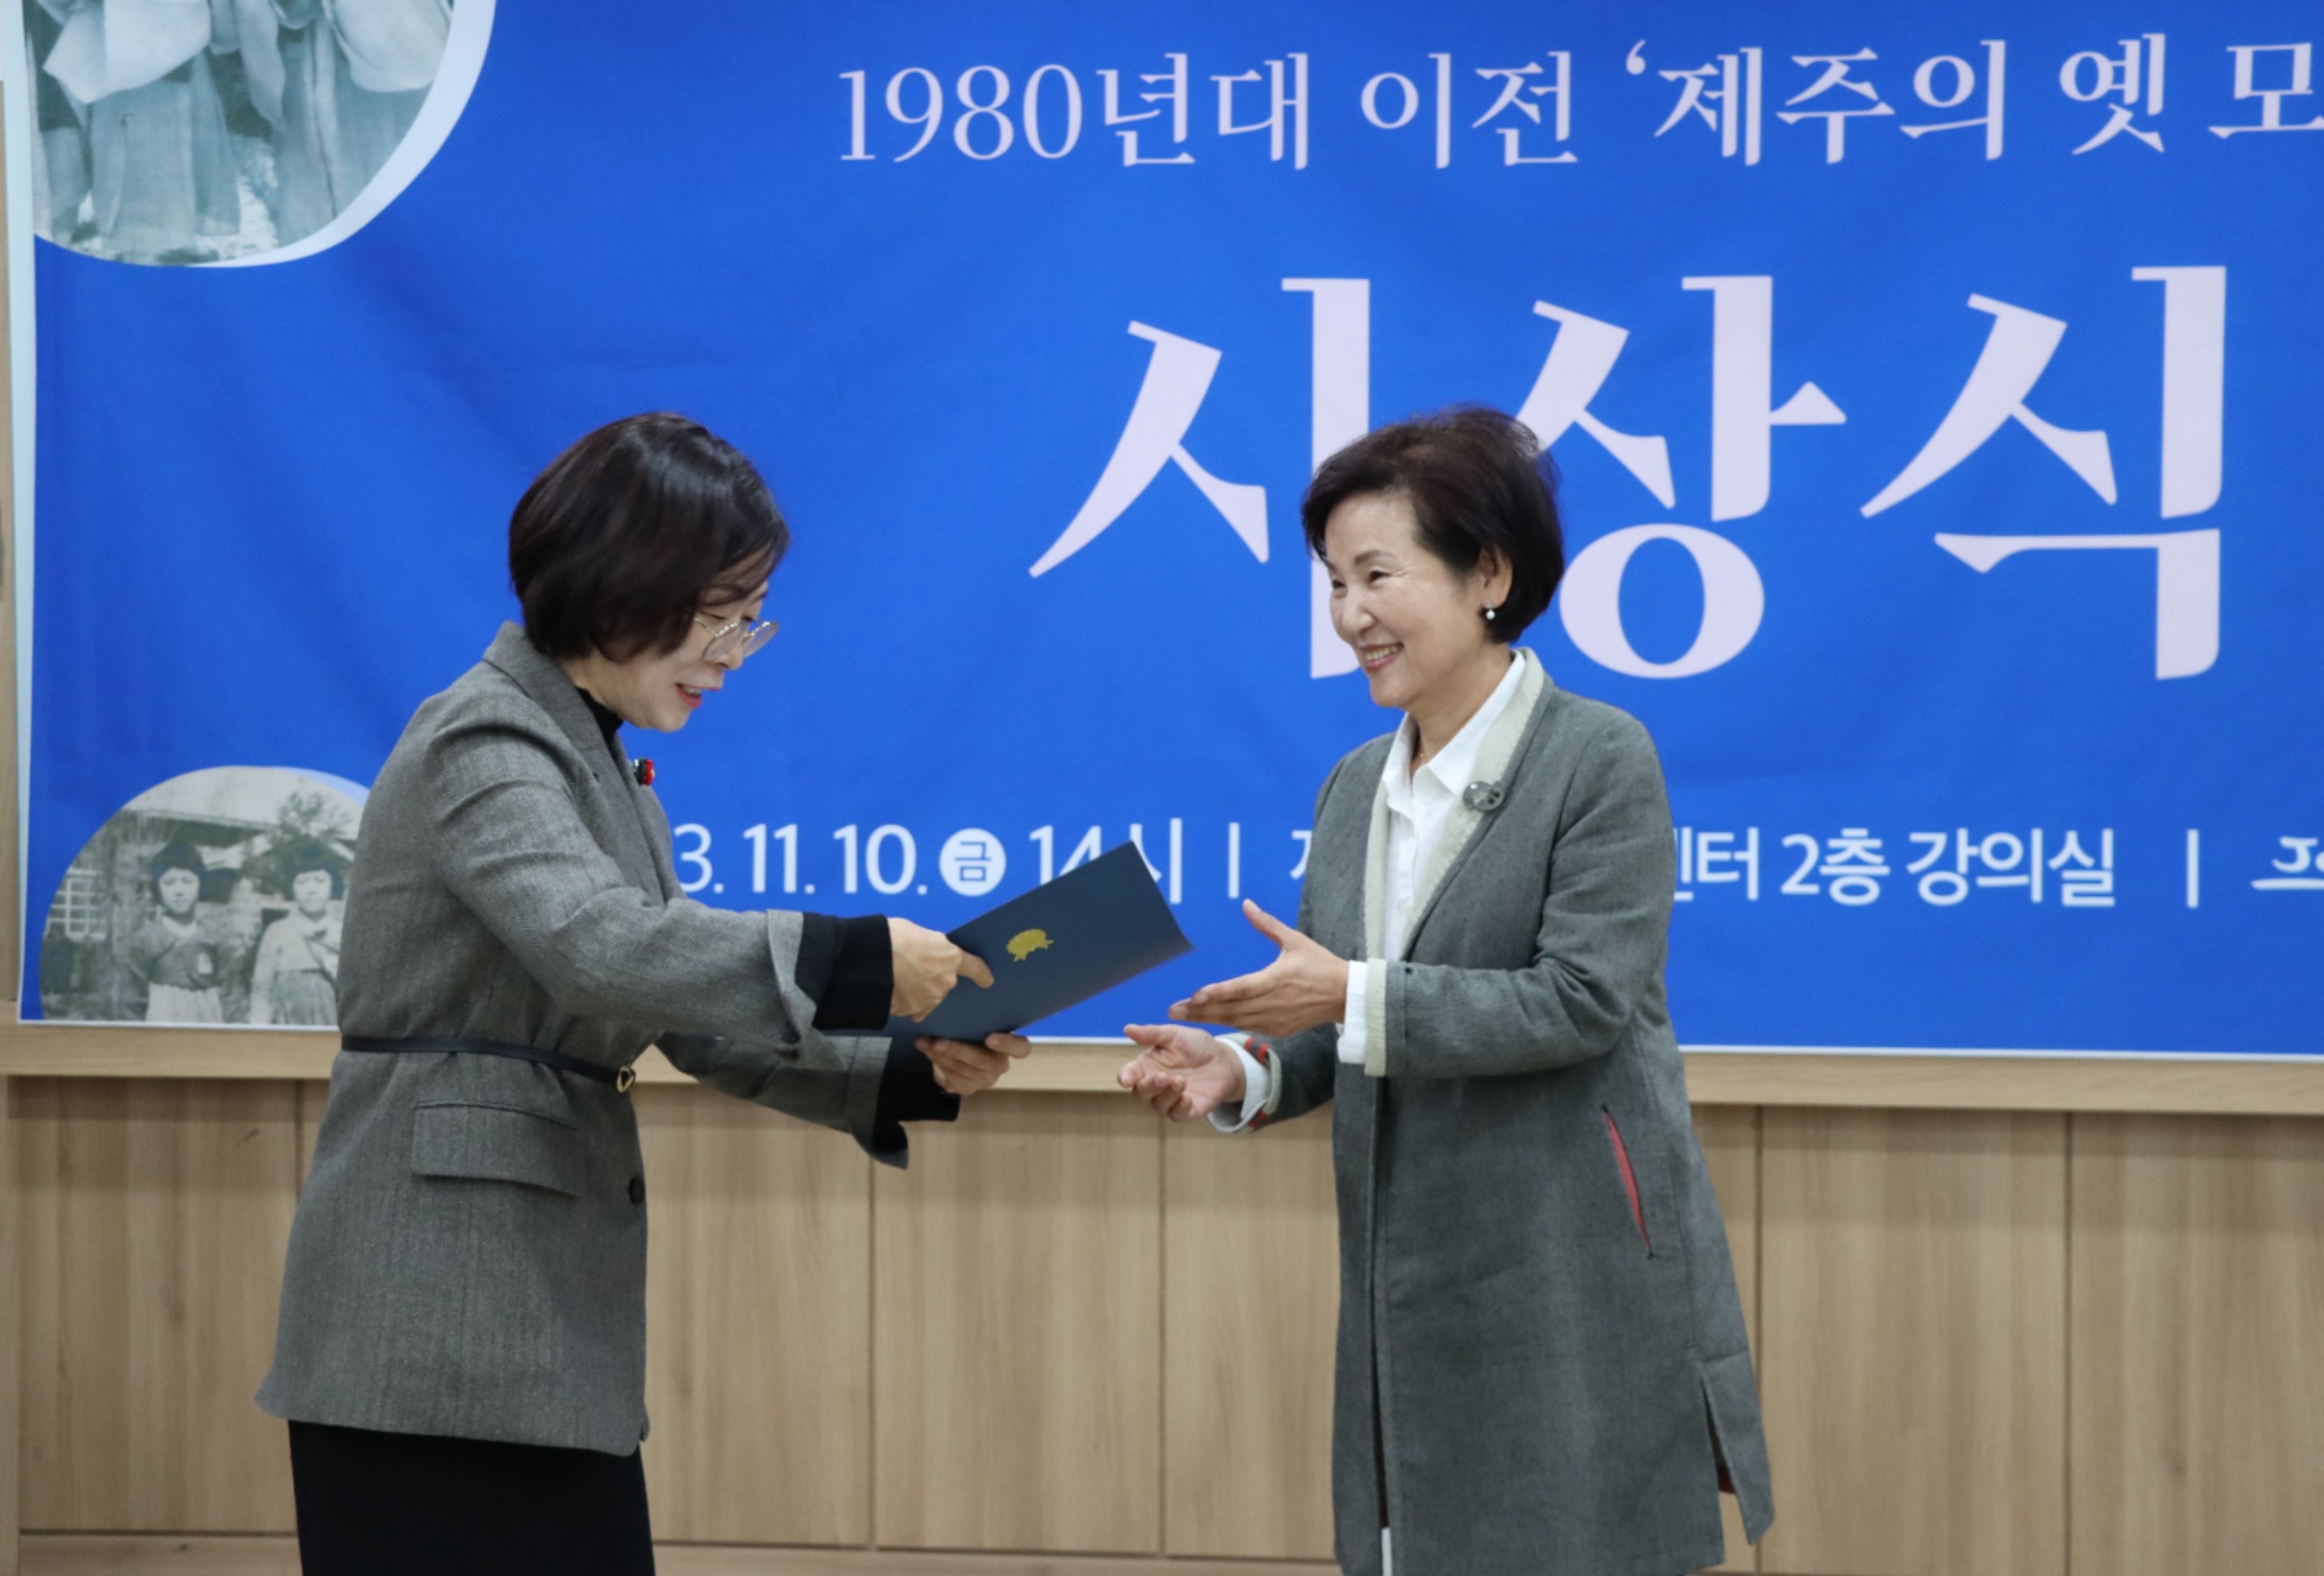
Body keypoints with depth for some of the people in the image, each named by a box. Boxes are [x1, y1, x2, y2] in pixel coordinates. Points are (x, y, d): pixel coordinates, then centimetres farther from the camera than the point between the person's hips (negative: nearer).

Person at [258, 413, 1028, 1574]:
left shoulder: (603, 768, 19)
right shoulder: (484, 745, -10)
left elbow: (701, 1015, 16)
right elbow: (598, 944, -28)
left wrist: (907, 1070, 2)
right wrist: (860, 959, -30)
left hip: (543, 1314, 9)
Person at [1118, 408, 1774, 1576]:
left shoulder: (1600, 760, -8)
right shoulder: (1356, 788, 12)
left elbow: (1582, 998, -17)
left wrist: (1354, 996, -20)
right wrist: (1243, 1072, -5)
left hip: (1580, 1297, -6)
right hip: (1413, 1295, 6)